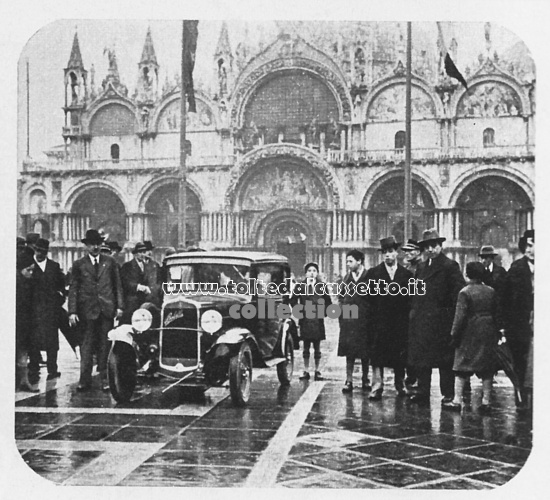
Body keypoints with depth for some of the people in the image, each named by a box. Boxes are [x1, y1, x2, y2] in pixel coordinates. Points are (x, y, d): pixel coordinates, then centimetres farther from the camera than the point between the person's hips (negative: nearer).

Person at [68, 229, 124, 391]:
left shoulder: (110, 262, 9)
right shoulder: (79, 265, 5)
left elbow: (118, 285, 10)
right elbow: (73, 289, 3)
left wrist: (119, 306, 3)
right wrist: (72, 311, -5)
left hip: (107, 309, 1)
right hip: (87, 310, -1)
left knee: (105, 345, 4)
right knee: (87, 345, -1)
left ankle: (105, 378, 9)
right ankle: (85, 380, 2)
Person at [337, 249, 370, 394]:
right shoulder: (347, 277, 11)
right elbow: (341, 296, 14)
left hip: (364, 320, -3)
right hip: (348, 320, 3)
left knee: (365, 352, 4)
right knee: (349, 351, 1)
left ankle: (365, 380, 16)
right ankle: (349, 381, 3)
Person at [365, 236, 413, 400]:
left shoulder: (407, 274, 9)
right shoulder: (373, 273, 7)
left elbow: (410, 298, 7)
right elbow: (368, 296, 3)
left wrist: (395, 294, -4)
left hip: (400, 323, 1)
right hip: (378, 321, -1)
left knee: (400, 356, 5)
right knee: (376, 356, -5)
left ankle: (400, 386, 20)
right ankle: (377, 388, -2)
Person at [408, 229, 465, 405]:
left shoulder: (450, 266, -6)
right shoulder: (421, 267, 16)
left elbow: (459, 290, -11)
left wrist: (452, 313, -13)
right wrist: (414, 310, 8)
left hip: (441, 319, -7)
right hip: (421, 319, 7)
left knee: (444, 358, 0)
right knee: (421, 357, 7)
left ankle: (448, 393, 8)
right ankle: (422, 393, 14)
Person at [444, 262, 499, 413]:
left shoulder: (465, 292, -11)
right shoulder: (491, 291, 3)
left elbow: (460, 316, -13)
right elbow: (496, 313, 8)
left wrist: (454, 335, -7)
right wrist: (496, 334, 16)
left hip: (470, 332, -4)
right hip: (488, 332, 4)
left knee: (462, 368, 2)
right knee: (486, 368, 9)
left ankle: (457, 401, 0)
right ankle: (486, 401, 10)